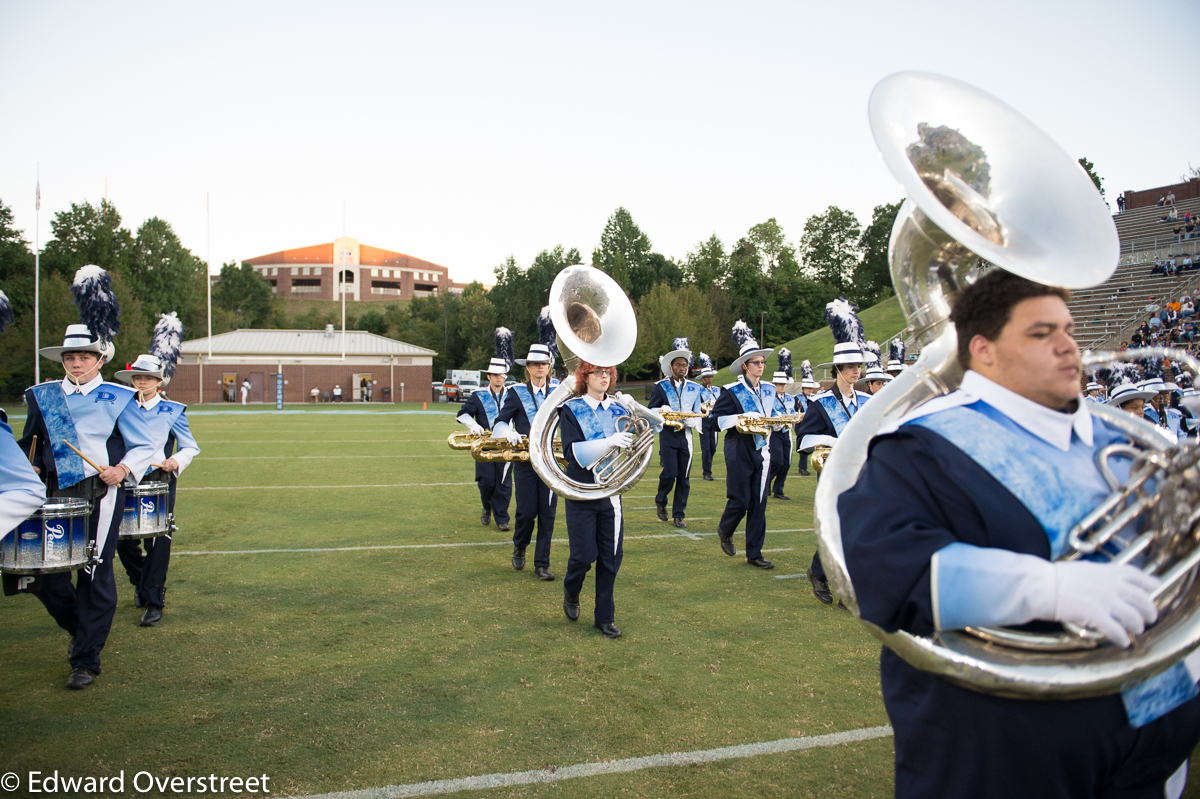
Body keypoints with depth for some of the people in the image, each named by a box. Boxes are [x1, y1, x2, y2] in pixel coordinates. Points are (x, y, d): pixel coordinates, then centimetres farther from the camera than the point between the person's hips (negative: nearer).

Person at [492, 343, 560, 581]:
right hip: (525, 461, -2)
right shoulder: (517, 392, 1)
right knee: (527, 511, -3)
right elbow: (500, 421, -3)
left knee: (547, 513, 1)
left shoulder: (558, 390, 6)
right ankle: (519, 547, 29)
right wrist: (509, 433, -23)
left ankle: (542, 565, 11)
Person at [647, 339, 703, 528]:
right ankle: (660, 500, 21)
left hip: (686, 436, 3)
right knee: (670, 473, -9)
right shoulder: (661, 387, 1)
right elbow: (651, 410, 1)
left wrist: (689, 421, -11)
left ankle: (679, 514, 13)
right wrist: (663, 411, -19)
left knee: (684, 477, 3)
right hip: (667, 436, -3)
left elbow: (697, 413, 10)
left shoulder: (694, 388, 8)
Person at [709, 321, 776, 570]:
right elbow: (714, 419, -11)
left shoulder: (769, 390, 10)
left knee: (758, 504, 4)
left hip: (762, 452, 5)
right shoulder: (732, 391, -7)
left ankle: (754, 553, 11)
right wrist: (739, 418, -21)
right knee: (740, 500, -3)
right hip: (739, 453, -5)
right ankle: (725, 531, 29)